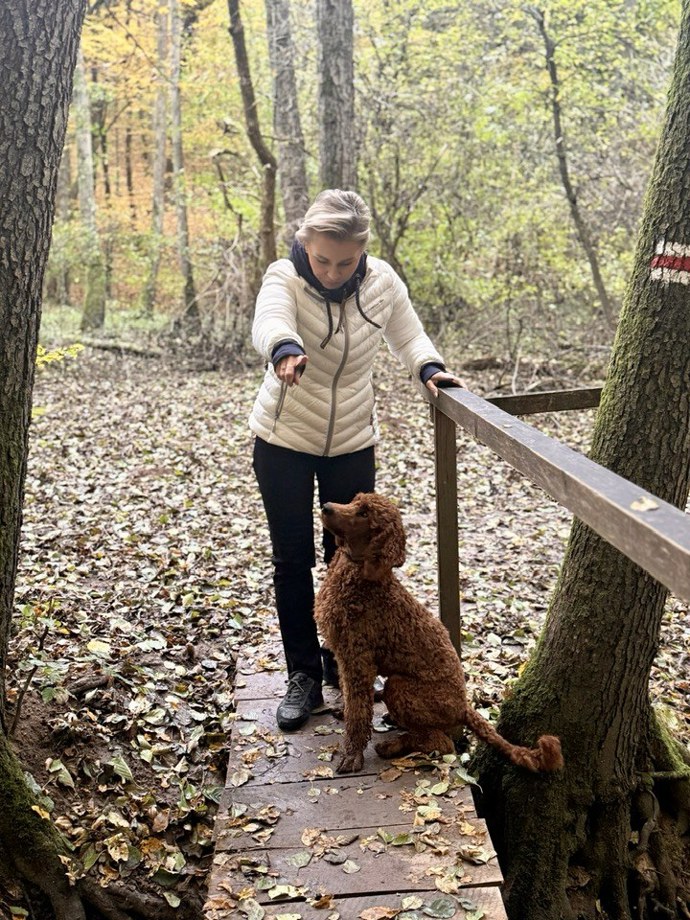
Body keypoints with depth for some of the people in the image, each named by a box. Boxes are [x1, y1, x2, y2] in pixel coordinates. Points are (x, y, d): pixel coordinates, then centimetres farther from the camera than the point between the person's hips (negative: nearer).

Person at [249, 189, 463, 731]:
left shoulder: (382, 281, -10)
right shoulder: (285, 277, -20)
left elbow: (408, 334, 6)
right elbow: (269, 321, -42)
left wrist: (429, 366, -15)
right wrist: (286, 350, -66)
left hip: (353, 442, 2)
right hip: (283, 442, -2)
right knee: (293, 561, 4)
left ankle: (342, 660, 31)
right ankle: (304, 677, 18)